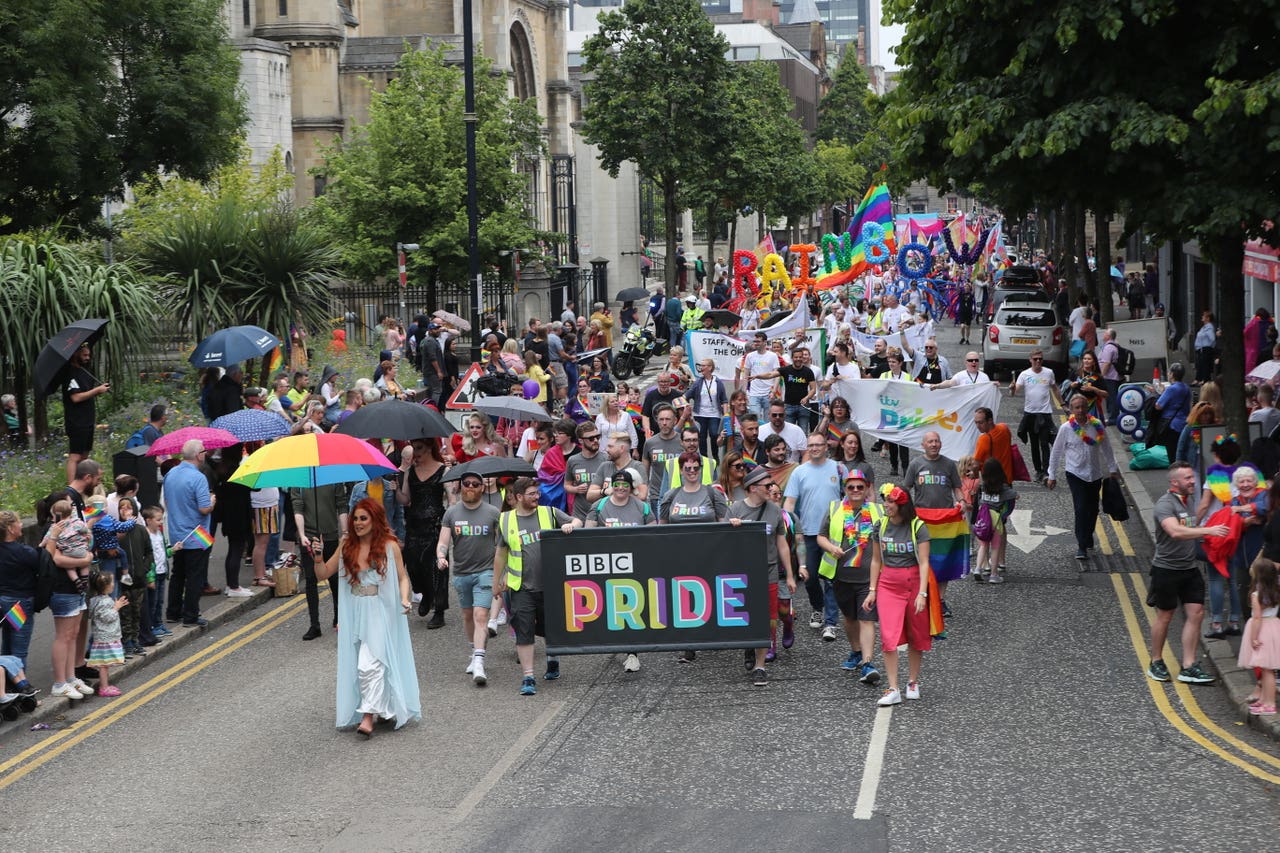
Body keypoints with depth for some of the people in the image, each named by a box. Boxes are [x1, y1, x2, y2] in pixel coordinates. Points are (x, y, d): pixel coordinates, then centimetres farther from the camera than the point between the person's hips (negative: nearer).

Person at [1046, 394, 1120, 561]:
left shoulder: (1097, 426, -2)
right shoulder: (1066, 428, -8)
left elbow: (1106, 448, 10)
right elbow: (1056, 452, 0)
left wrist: (1113, 469, 13)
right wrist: (1052, 475, 2)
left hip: (1095, 474, 3)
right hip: (1075, 474, -3)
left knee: (1092, 509, 11)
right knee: (1081, 509, -13)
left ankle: (1088, 537, 33)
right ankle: (1081, 547, -10)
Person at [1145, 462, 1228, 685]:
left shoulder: (1186, 502, 12)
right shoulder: (1165, 504, -16)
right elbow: (1175, 531, -33)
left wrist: (1206, 537, 10)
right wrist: (1208, 531, -37)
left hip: (1190, 568, 7)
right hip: (1167, 568, -7)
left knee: (1196, 614, 0)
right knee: (1164, 616, 5)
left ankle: (1188, 667, 4)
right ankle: (1156, 663, 21)